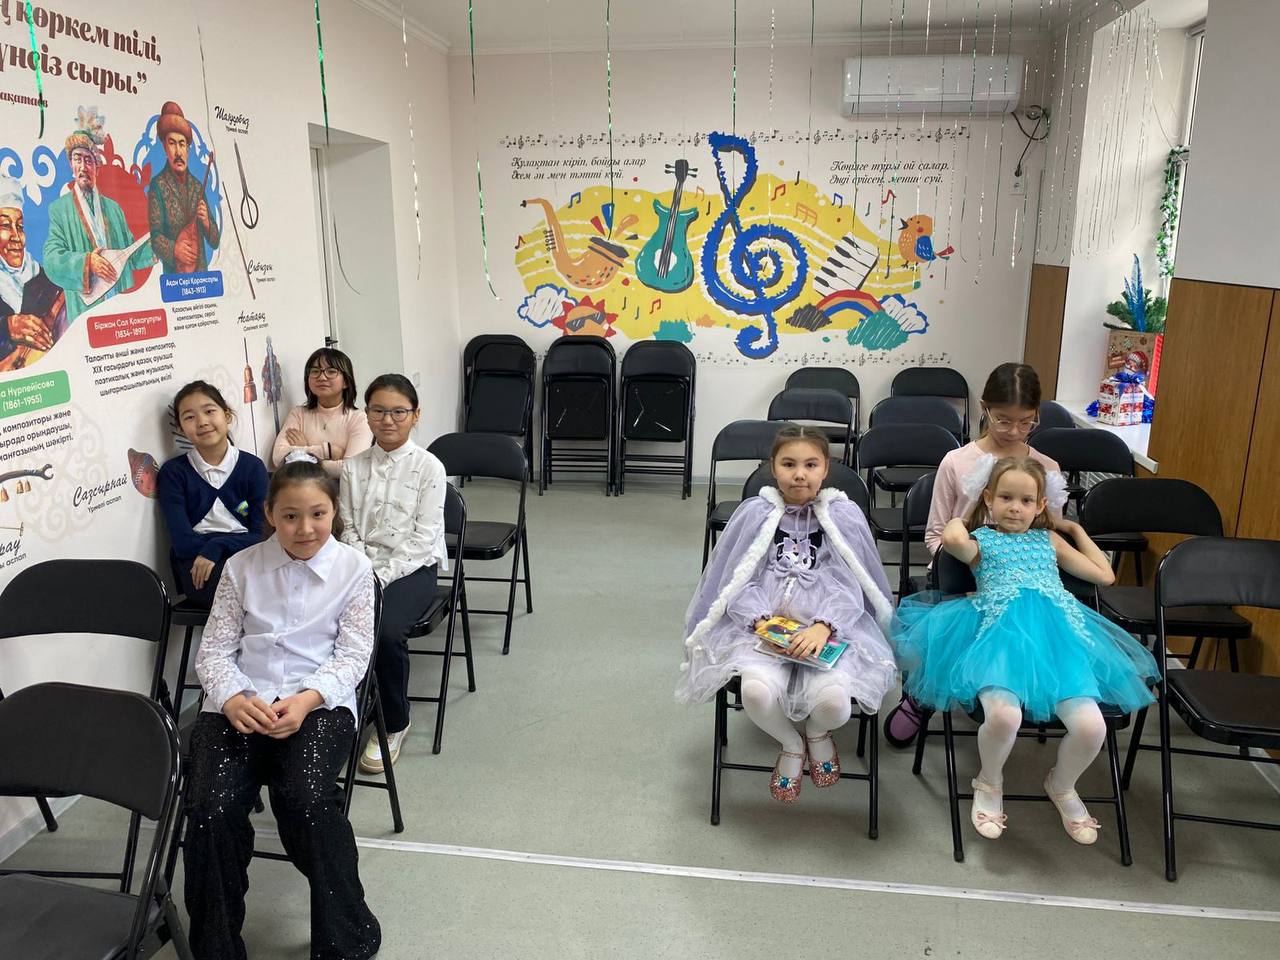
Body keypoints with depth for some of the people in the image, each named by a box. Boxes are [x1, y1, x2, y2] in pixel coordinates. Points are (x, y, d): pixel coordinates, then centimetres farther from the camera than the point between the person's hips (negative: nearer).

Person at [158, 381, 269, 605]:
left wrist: (217, 547, -15)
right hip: (196, 564, -1)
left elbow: (260, 535, 2)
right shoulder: (173, 472, 7)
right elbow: (182, 542, -3)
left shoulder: (252, 467, 8)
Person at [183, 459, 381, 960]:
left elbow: (352, 655, 0)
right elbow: (215, 650, 7)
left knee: (306, 798, -30)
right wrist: (234, 698, -14)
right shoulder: (241, 567, 9)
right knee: (211, 807, -24)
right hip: (240, 703, 2)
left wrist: (305, 700, -18)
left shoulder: (354, 568, 3)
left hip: (320, 703, -2)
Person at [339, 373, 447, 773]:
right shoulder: (353, 467, 10)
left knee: (387, 631, -31)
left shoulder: (429, 467, -3)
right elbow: (349, 529, 8)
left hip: (413, 567, -3)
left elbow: (422, 537, -8)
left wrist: (384, 576, -17)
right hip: (363, 565, 3)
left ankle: (394, 725, -6)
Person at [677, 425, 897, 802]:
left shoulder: (844, 516, 5)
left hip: (831, 626, 0)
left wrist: (822, 627, -22)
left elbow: (848, 585, -3)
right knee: (758, 691, -32)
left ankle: (818, 733, 14)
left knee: (832, 699, -31)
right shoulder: (755, 513, 6)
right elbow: (738, 580, 3)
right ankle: (791, 745, 8)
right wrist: (761, 619, -16)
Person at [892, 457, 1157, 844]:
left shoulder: (1050, 540, 30)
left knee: (1091, 725, -22)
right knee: (1003, 714, -35)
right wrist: (958, 521, 14)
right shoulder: (982, 539, 18)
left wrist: (1076, 529, 35)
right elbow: (953, 539, -9)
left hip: (1057, 630, 4)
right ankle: (989, 783, 2)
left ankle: (1062, 786, 15)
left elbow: (1105, 575, 32)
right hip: (1002, 630, -3)